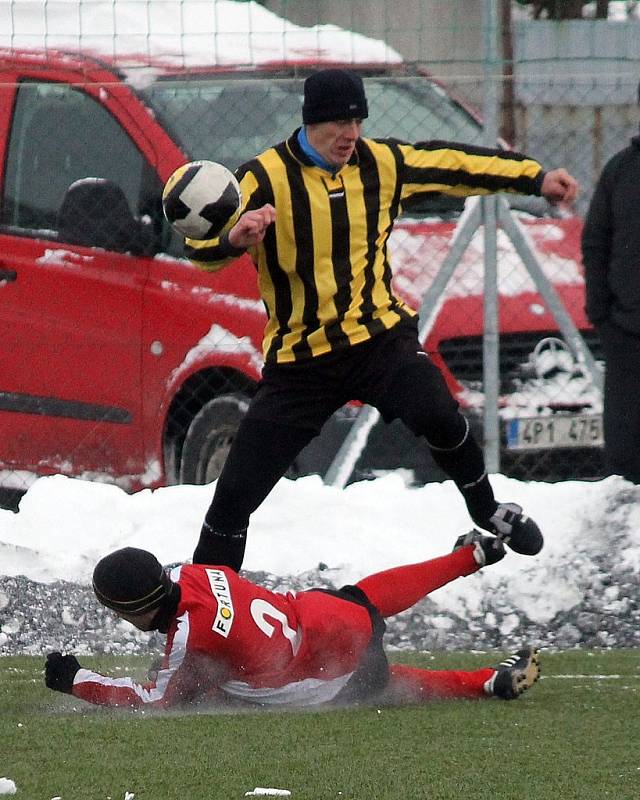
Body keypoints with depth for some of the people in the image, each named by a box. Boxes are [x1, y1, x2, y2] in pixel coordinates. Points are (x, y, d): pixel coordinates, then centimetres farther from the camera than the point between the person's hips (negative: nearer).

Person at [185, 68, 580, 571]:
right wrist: (233, 239, -45)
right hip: (300, 360, -1)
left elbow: (453, 164, 16)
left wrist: (535, 178, 18)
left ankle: (485, 508, 0)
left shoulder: (381, 164, 2)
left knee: (437, 416, -28)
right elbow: (201, 247, -22)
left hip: (380, 338, 1)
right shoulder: (266, 178, -12)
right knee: (235, 495, -4)